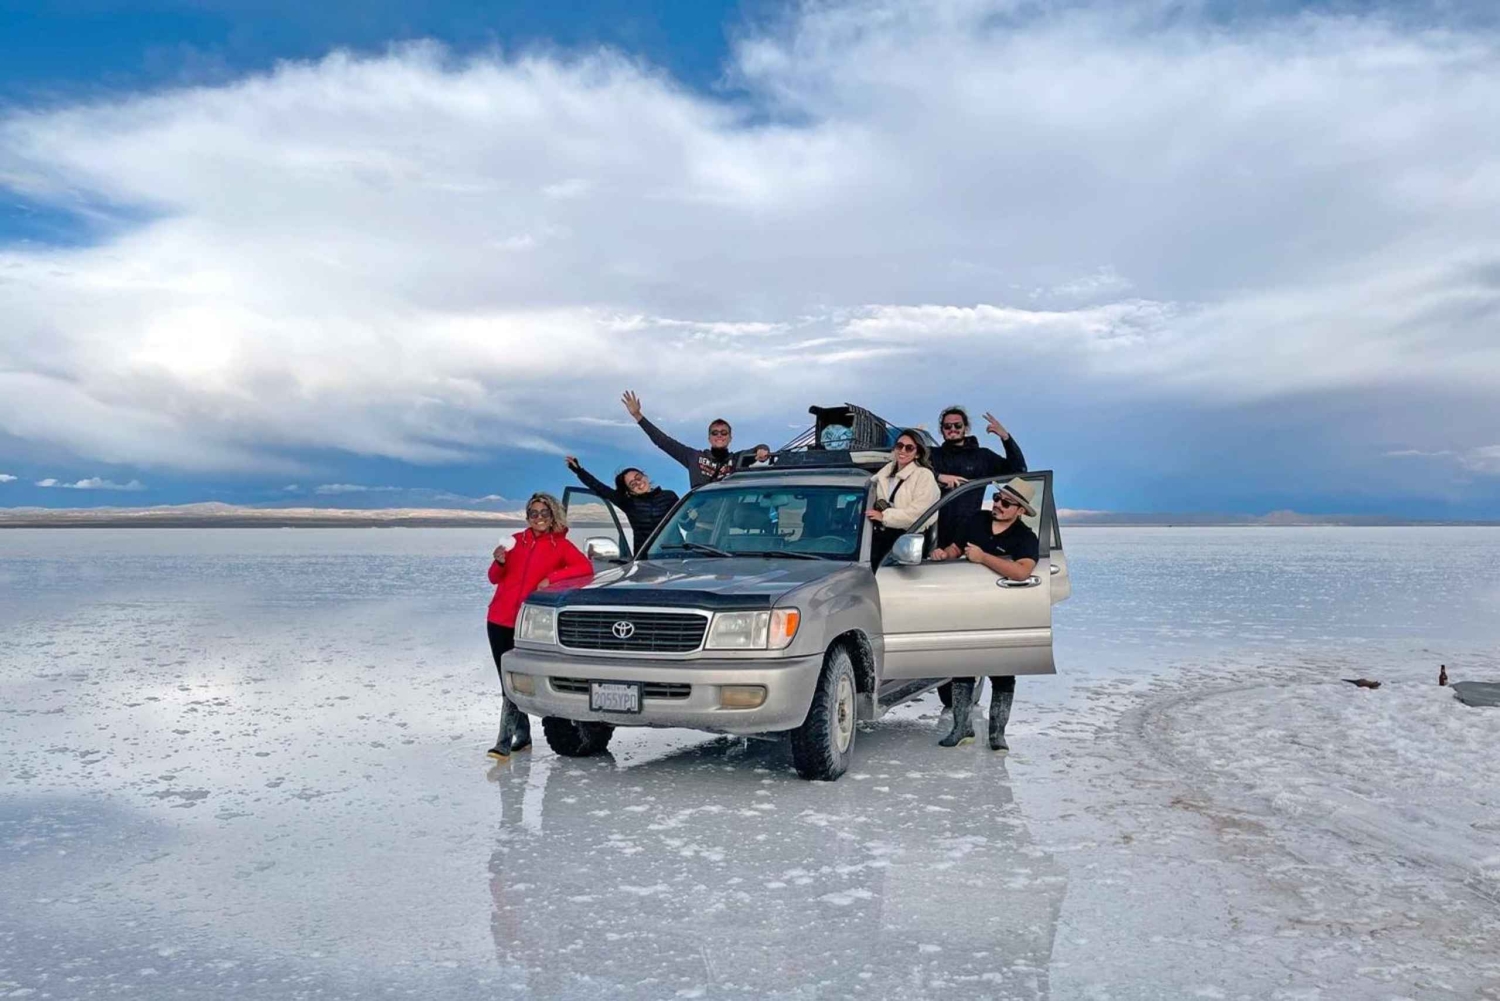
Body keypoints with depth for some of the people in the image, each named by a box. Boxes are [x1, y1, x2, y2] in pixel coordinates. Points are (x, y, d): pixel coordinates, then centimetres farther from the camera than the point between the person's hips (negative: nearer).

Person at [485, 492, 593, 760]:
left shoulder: (560, 545, 1)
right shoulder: (516, 540, 11)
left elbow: (586, 567, -14)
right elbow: (495, 578, 14)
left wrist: (551, 578, -18)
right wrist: (500, 562, -7)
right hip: (499, 620, 4)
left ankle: (504, 743, -7)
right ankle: (522, 736, 22)